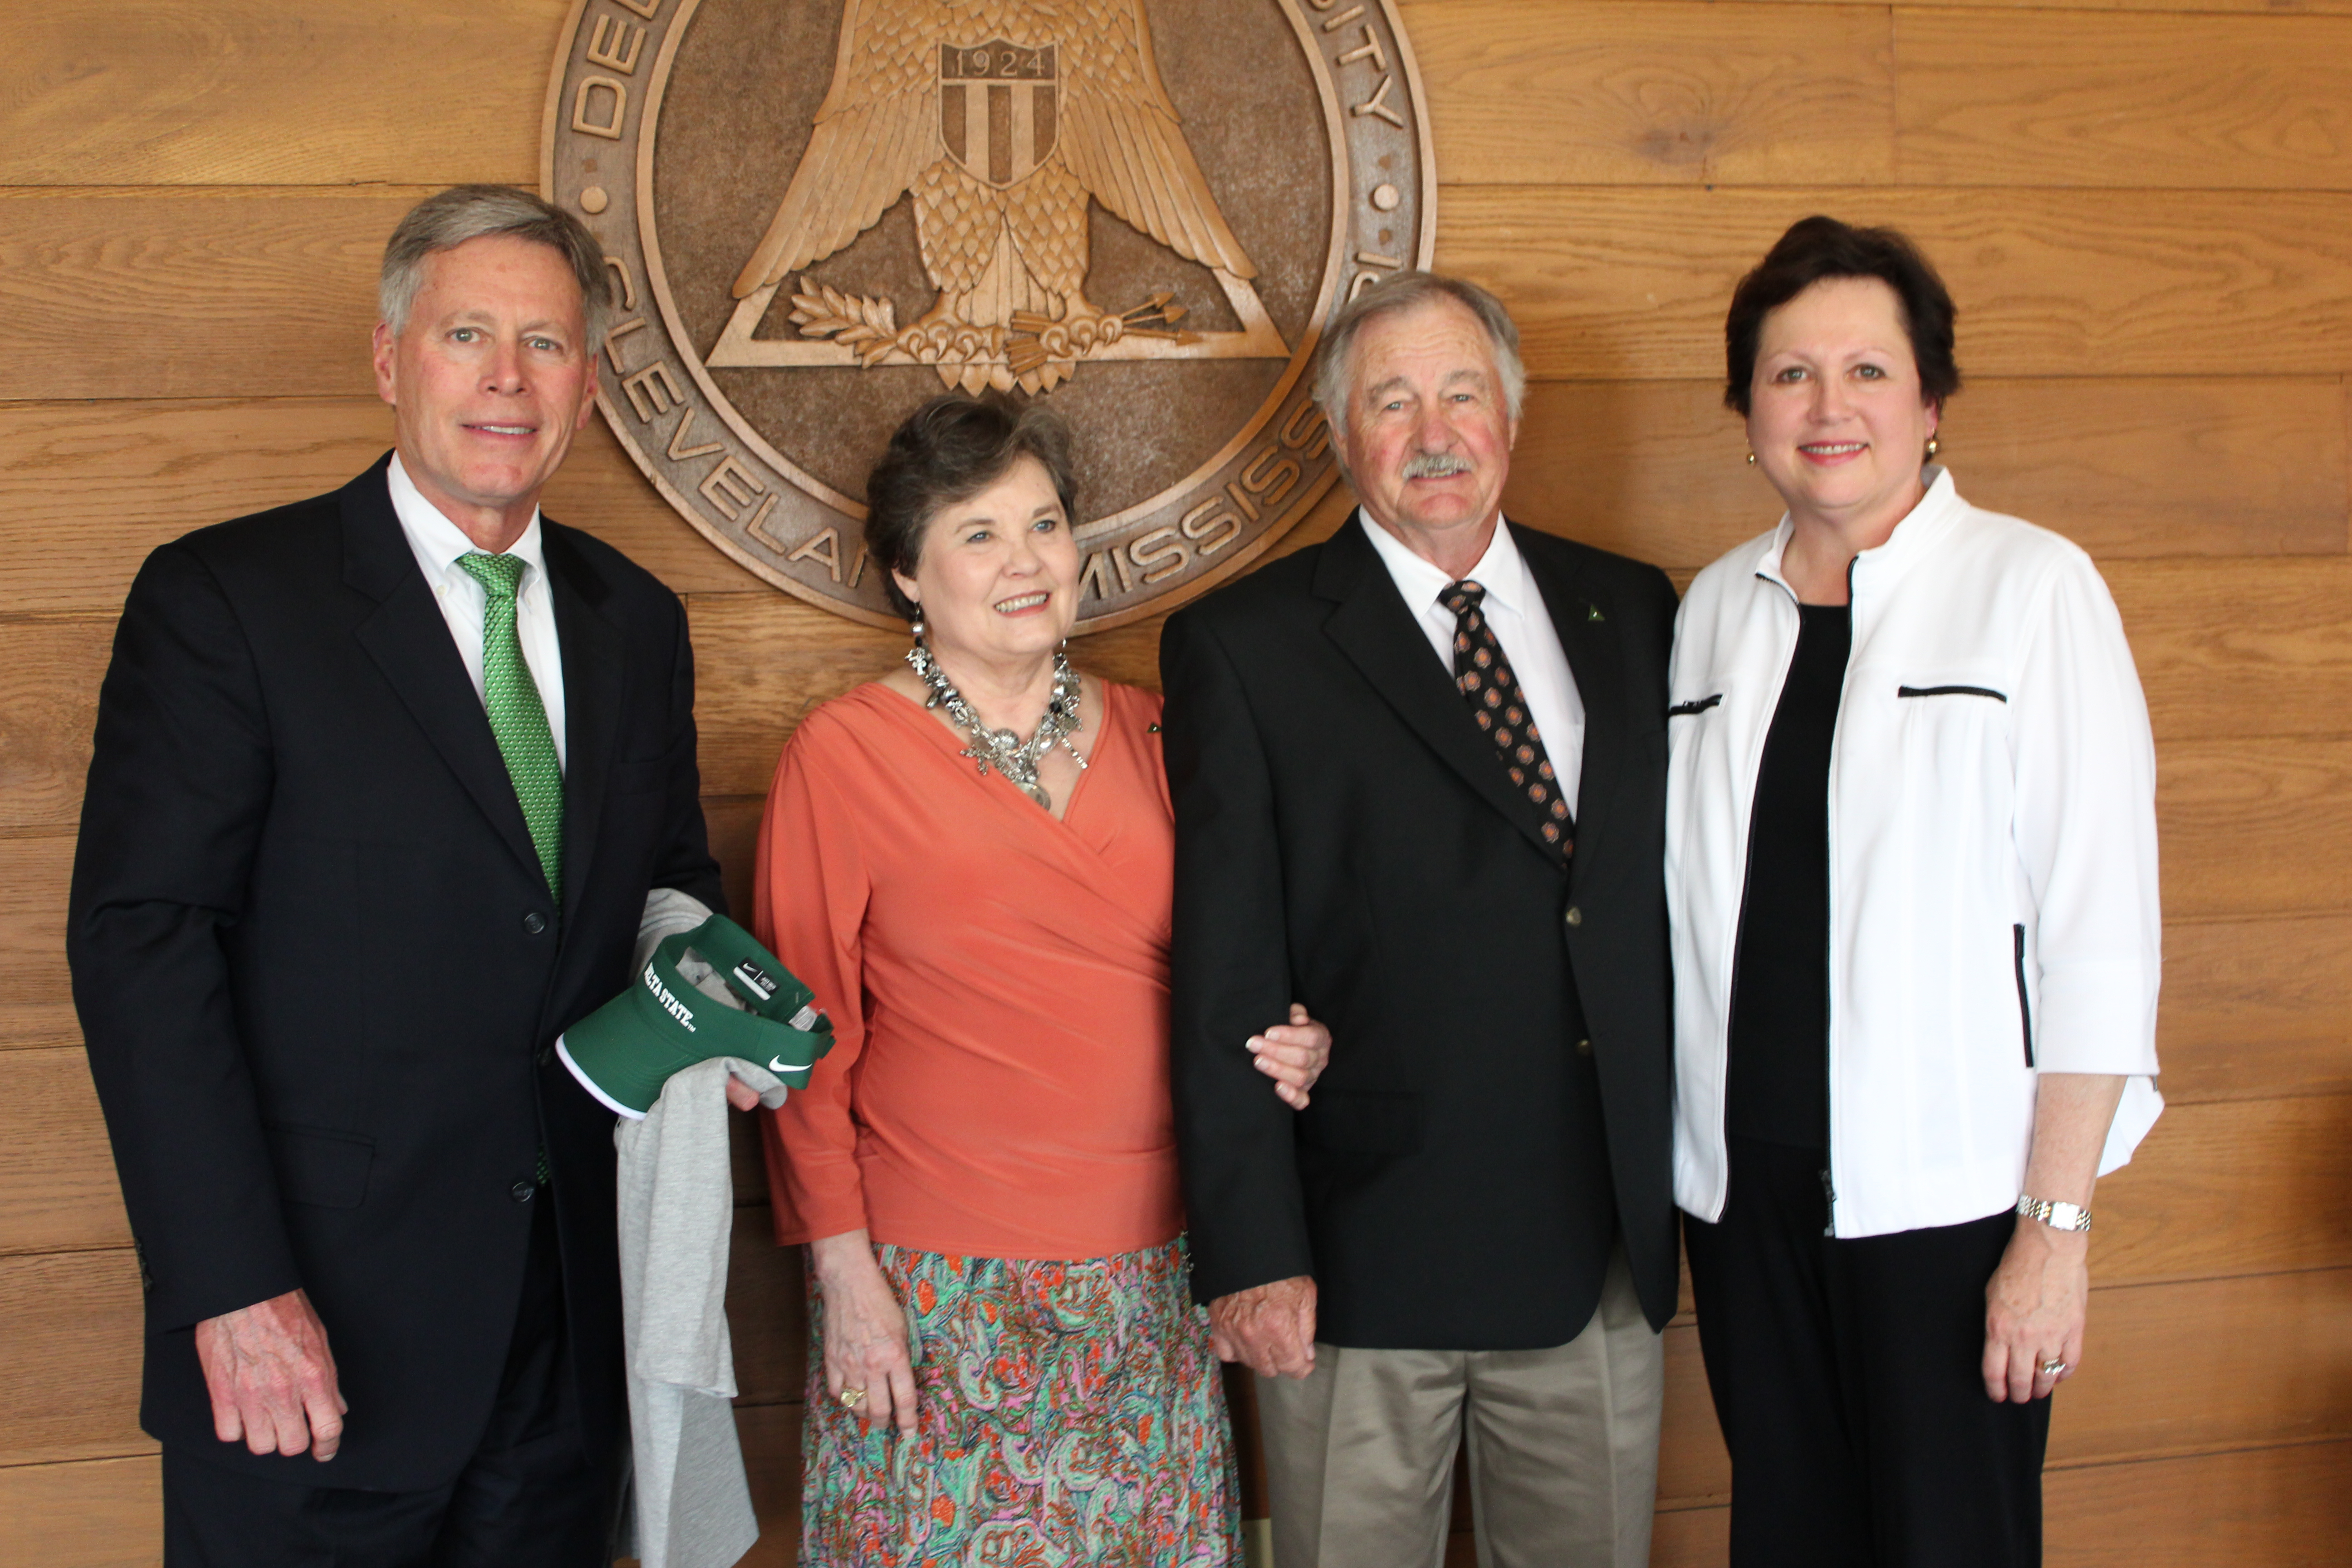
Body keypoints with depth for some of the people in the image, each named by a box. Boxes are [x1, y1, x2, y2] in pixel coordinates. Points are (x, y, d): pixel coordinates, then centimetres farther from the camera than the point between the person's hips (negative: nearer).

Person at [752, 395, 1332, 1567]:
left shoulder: (1145, 733, 8)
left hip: (1148, 1272, 4)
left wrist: (1280, 1045, -1)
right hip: (942, 1285, -4)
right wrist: (844, 1268, -8)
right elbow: (807, 1034, -3)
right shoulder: (842, 753, -5)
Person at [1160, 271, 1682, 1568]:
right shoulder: (1243, 647, -3)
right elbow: (1225, 976, -7)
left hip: (1605, 1247, 4)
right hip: (1364, 1257, -3)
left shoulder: (1633, 613, 9)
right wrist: (1250, 1252, -12)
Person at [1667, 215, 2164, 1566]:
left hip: (1948, 1189, -4)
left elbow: (2101, 926, -10)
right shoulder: (1715, 609, 8)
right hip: (1746, 1186, 4)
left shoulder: (2034, 589, -6)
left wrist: (2058, 1228, -13)